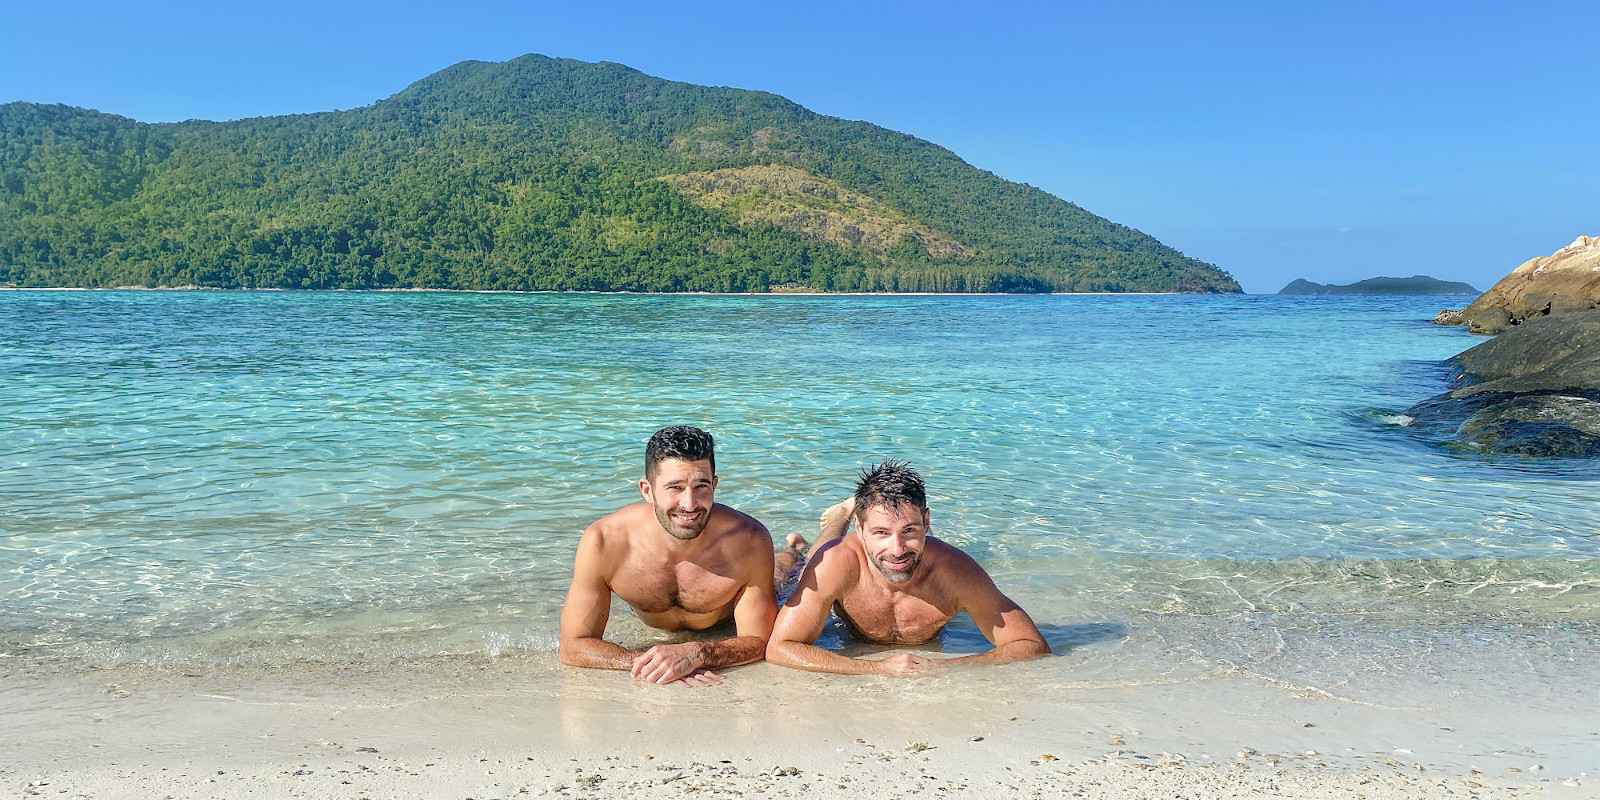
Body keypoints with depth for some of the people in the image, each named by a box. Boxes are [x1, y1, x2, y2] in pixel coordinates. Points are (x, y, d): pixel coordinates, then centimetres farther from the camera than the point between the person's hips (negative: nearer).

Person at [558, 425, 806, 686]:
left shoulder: (750, 541, -43)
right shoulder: (603, 543, -43)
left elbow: (758, 640, -33)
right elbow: (573, 647, -36)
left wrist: (696, 654, -52)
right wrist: (645, 661, -53)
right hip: (649, 628, 0)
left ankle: (790, 553, 61)